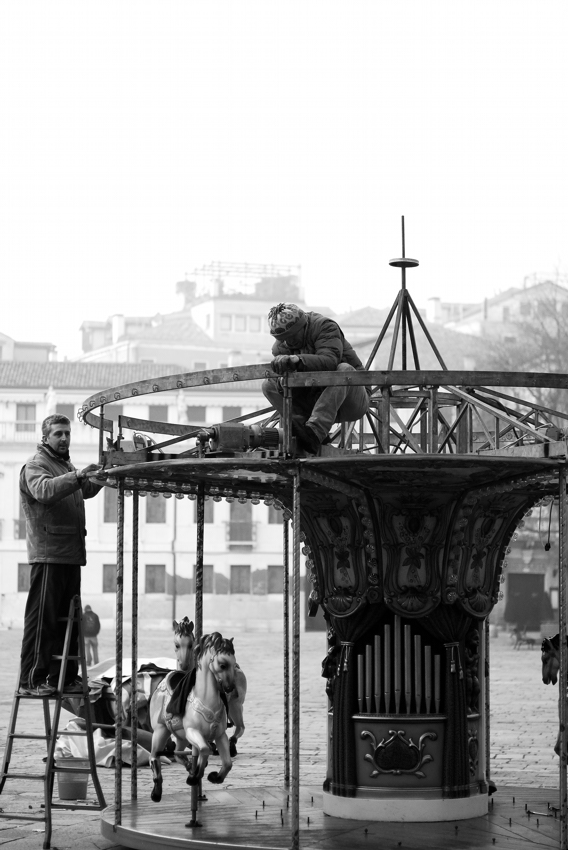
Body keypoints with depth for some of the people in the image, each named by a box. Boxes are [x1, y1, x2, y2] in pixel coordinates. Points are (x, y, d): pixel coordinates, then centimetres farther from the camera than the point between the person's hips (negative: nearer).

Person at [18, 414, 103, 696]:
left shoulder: (65, 465, 22)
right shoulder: (35, 465, -6)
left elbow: (85, 491, 32)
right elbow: (44, 490, -26)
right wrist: (77, 475, -38)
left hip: (71, 555, 9)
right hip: (48, 554, -9)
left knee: (68, 620, 11)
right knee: (42, 619, -9)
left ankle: (63, 678, 17)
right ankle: (32, 680, -8)